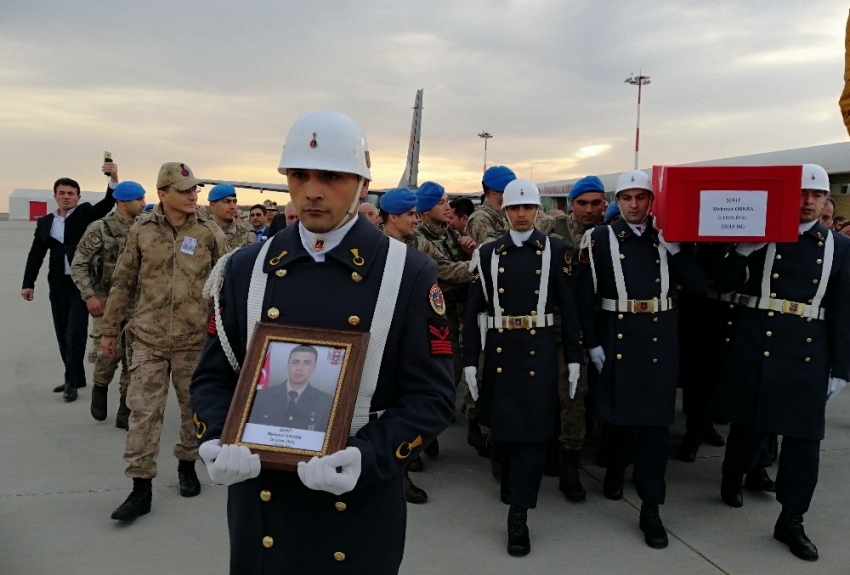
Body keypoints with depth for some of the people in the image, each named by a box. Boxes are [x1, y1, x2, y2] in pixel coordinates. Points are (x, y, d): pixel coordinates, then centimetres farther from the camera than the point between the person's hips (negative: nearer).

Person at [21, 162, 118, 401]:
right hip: (58, 285, 5)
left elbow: (108, 203, -14)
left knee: (75, 333, -7)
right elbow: (36, 254, 11)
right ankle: (76, 377, 23)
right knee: (62, 334, 10)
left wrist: (113, 178, -30)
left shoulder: (86, 213, 2)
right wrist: (28, 283, 4)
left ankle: (72, 380, 2)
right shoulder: (45, 222, 11)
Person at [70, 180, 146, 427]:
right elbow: (78, 265, -5)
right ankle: (99, 388, 27)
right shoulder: (100, 229, -7)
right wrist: (89, 296, -14)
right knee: (109, 353, -7)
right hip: (107, 301, -3)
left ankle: (125, 411, 11)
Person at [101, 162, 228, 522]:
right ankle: (141, 487, 7)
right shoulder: (142, 230, 1)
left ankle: (187, 464, 34)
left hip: (195, 338, 0)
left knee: (194, 407, 12)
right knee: (143, 411, -2)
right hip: (148, 337, 0)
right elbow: (123, 283, 6)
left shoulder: (211, 232, -1)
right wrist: (109, 329, 8)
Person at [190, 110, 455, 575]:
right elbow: (213, 377, 6)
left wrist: (365, 459, -22)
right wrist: (217, 442, -13)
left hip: (360, 511, -2)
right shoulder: (246, 268, 2)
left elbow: (432, 397, -8)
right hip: (259, 503, 3)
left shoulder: (410, 274, -7)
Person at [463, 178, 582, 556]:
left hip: (539, 352, -2)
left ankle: (519, 514, 4)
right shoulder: (488, 253, 4)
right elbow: (474, 311, 3)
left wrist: (574, 357, -1)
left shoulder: (556, 251, 2)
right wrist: (469, 360, -1)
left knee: (532, 430, -2)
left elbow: (569, 307, 2)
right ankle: (514, 486, 38)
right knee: (500, 427, 12)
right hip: (499, 351, 2)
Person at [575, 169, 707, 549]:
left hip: (660, 339, 2)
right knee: (616, 411, 10)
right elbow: (583, 295, -5)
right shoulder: (600, 238, -3)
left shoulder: (666, 237, 6)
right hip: (616, 338, -2)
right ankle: (614, 469, 40)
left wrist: (672, 247, -12)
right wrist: (592, 343, -8)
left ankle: (651, 507, 9)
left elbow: (700, 285, -2)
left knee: (656, 418, 2)